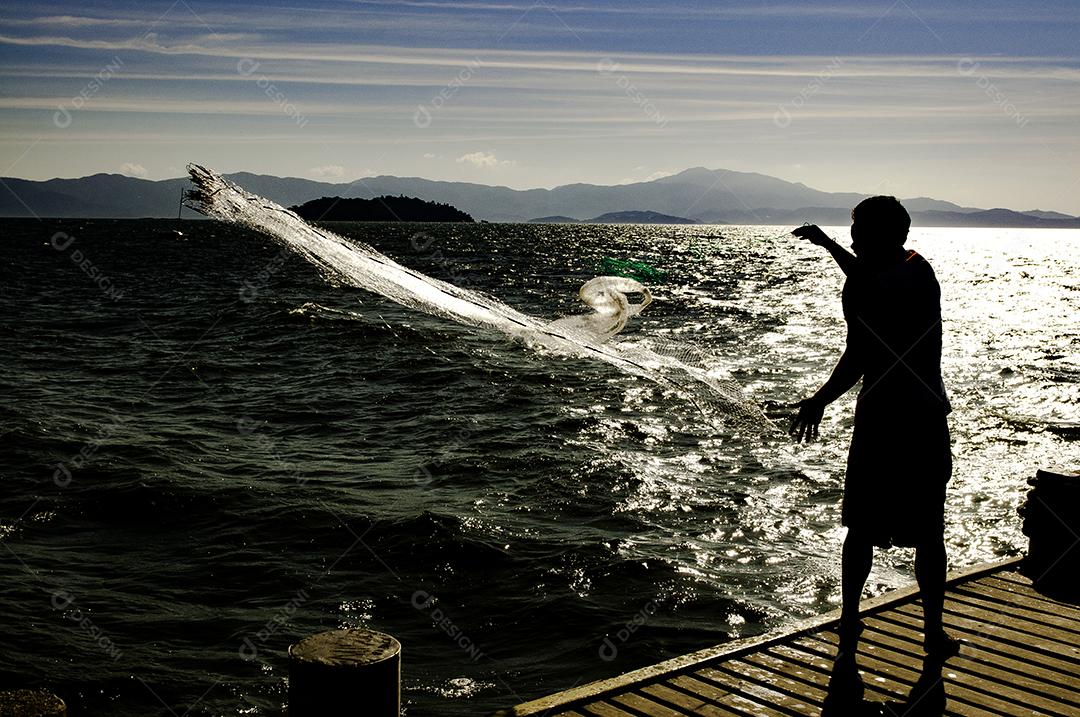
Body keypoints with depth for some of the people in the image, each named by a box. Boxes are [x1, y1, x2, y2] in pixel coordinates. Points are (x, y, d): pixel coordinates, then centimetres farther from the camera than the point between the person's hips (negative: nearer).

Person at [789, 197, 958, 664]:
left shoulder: (862, 286, -15)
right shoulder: (922, 271, 8)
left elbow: (858, 358, -21)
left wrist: (819, 401, -10)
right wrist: (827, 245, 36)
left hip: (882, 418, -5)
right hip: (929, 416, 5)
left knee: (862, 528, 9)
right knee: (928, 533, 11)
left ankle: (849, 622, 18)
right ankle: (934, 632, 18)